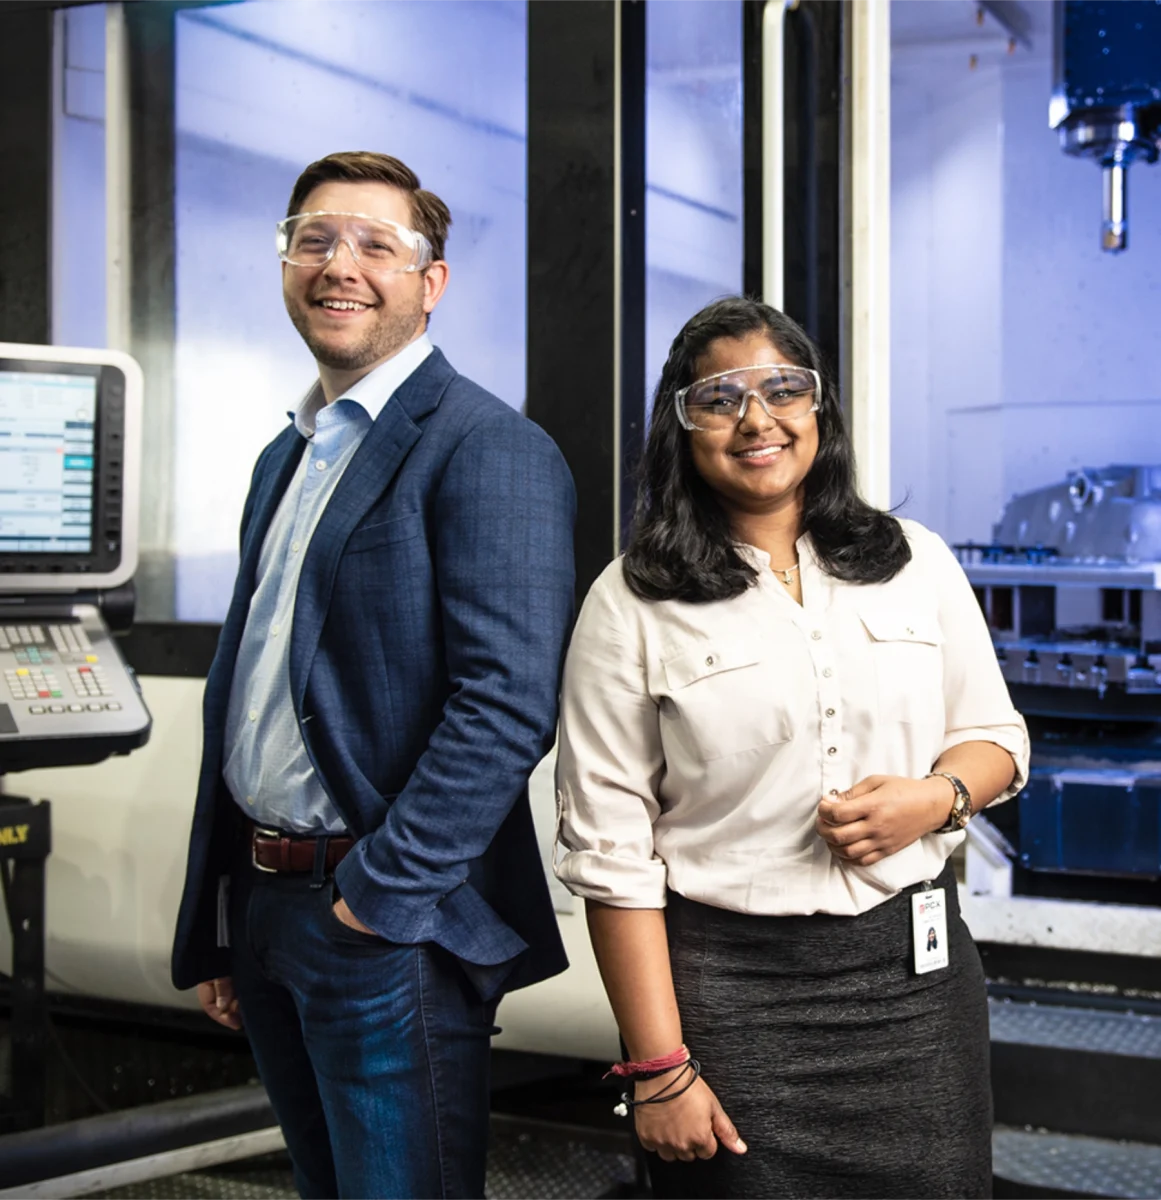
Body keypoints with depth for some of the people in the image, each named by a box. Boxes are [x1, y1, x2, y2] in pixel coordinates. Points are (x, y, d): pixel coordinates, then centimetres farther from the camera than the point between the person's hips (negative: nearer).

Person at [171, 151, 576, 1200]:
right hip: (268, 914, 8)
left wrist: (377, 896, -19)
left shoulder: (488, 450, -12)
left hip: (391, 928, -8)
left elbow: (508, 705, -21)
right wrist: (214, 928, 17)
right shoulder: (284, 460, 15)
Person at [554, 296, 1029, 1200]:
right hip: (727, 986, -3)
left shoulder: (919, 564, 6)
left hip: (915, 967, 3)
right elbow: (610, 850, -6)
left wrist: (938, 795, -9)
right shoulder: (632, 606, -4)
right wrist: (658, 1067, -10)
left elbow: (995, 734, 15)